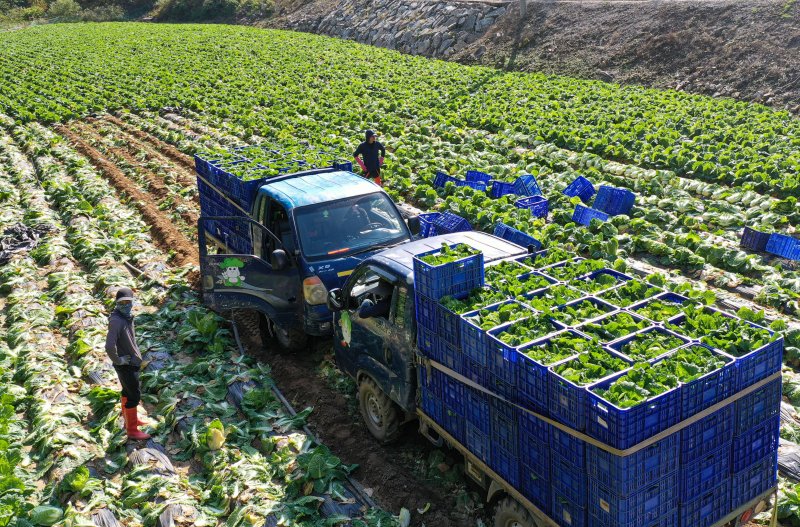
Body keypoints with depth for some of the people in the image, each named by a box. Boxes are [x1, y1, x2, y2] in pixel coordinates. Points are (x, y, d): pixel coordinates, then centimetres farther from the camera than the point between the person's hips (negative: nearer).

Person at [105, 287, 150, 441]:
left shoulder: (127, 317, 2)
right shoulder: (116, 321, -27)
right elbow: (109, 347, -36)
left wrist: (135, 354, 12)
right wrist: (118, 360, -21)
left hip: (132, 362, 9)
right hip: (126, 365, -9)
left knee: (128, 391, 24)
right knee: (134, 396, -2)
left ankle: (128, 419, 43)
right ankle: (132, 430, 9)